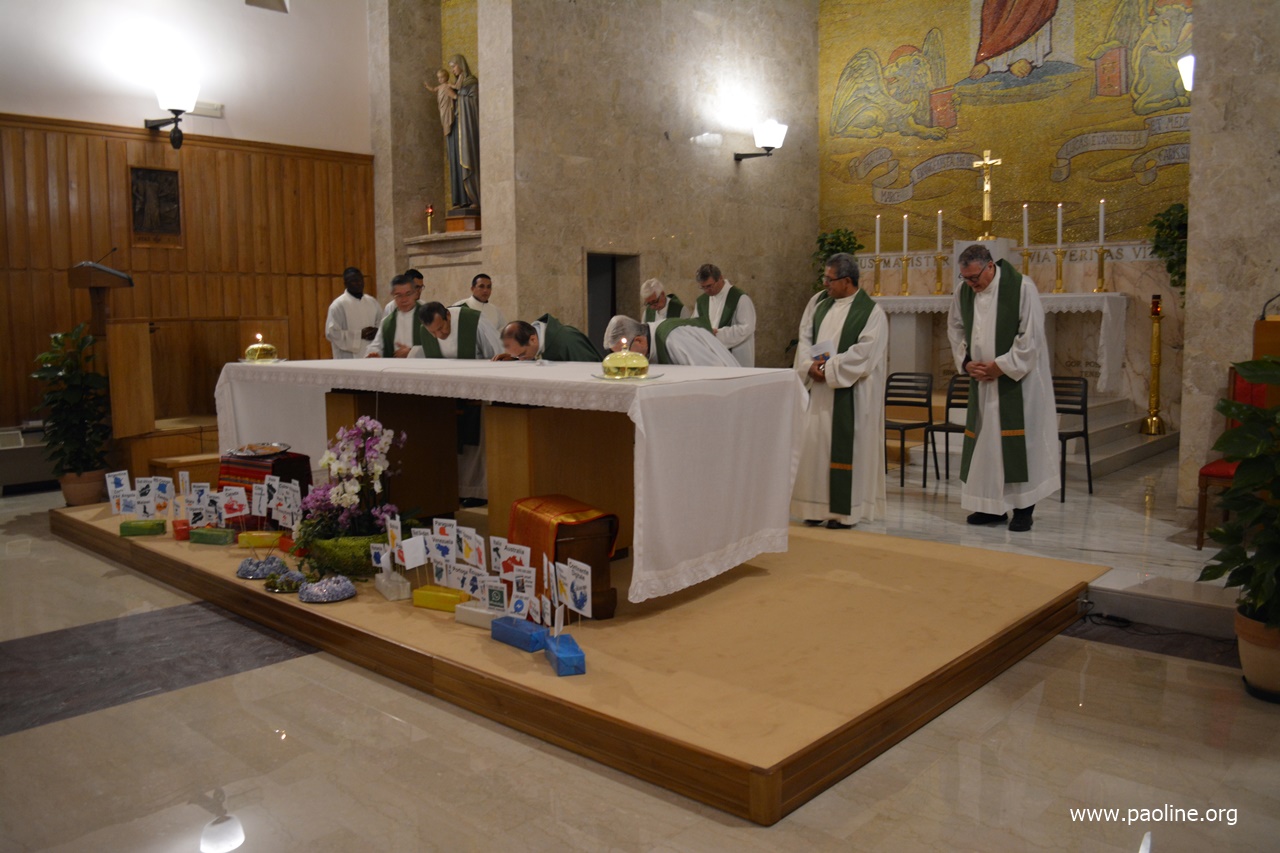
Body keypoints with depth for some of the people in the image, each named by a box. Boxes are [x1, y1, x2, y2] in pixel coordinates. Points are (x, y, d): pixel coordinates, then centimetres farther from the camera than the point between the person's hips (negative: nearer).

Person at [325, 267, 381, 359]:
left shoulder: (372, 302, 11)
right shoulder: (338, 305, -6)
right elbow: (331, 333, -12)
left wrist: (377, 332, -6)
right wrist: (359, 335, -17)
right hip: (350, 359, -5)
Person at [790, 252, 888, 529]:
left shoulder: (871, 312, -7)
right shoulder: (818, 303, 11)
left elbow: (865, 352, -15)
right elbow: (805, 336, 9)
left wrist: (829, 369, -17)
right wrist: (810, 365, -9)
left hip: (849, 393, -6)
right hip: (818, 388, 6)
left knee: (845, 446, -2)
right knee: (814, 442, 6)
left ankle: (845, 509, 9)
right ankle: (818, 506, 16)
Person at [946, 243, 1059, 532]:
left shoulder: (1021, 287, -13)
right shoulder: (963, 292, 3)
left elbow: (1031, 334, -14)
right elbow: (955, 329, 14)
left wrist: (1002, 366, -15)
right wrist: (965, 361, -1)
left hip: (1018, 378, -5)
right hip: (982, 379, 5)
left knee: (1019, 441, -3)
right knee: (985, 439, 7)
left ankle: (1023, 508, 5)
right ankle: (992, 506, 17)